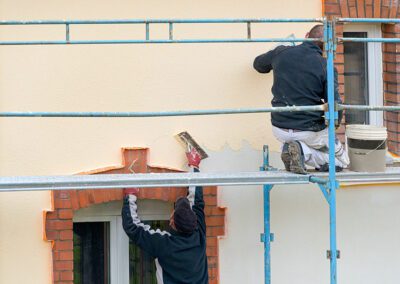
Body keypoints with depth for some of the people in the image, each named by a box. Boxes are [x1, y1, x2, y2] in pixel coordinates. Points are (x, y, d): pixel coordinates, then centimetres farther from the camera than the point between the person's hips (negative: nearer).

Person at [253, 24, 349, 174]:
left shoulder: (281, 53, -2)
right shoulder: (326, 67, -13)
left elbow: (258, 64, 19)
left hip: (280, 129, 4)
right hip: (310, 131, -4)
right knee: (341, 161, 16)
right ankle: (304, 151, -10)